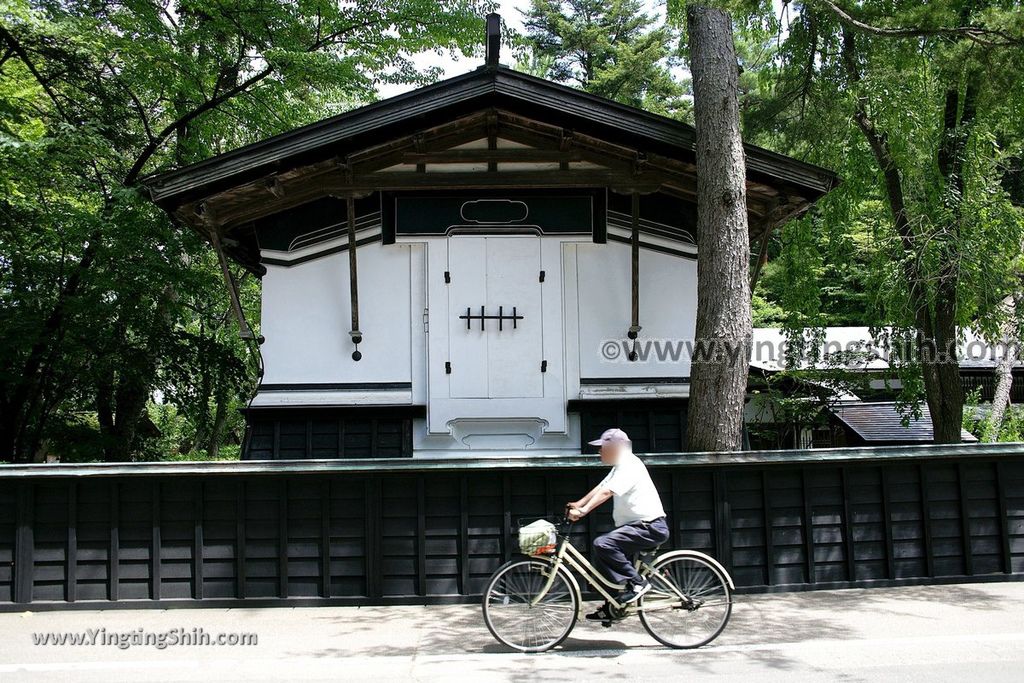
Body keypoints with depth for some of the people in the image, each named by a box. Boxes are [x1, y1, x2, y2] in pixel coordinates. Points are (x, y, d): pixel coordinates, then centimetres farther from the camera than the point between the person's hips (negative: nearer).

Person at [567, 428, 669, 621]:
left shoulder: (630, 465, -15)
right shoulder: (620, 467, 19)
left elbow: (606, 492, -27)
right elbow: (600, 487, 13)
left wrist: (583, 511, -33)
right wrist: (578, 504, 1)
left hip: (650, 527, -11)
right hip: (639, 525, 11)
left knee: (603, 544, -24)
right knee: (602, 555, 8)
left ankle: (636, 583, -14)